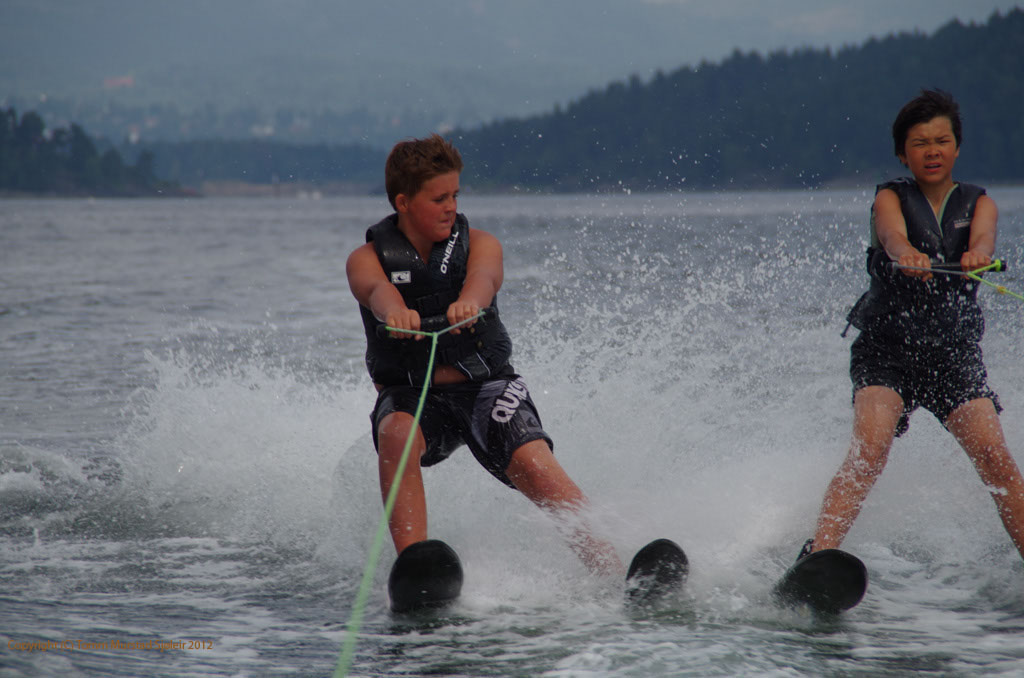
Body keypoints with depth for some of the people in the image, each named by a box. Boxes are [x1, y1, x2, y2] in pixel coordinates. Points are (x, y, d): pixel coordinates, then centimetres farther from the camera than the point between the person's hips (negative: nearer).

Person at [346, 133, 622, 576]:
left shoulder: (478, 244, 3)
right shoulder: (367, 259, 0)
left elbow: (483, 276, -22)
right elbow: (377, 290, -25)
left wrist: (468, 302, -48)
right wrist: (394, 311, -51)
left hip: (486, 385, 0)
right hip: (410, 394, 0)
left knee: (532, 463, -26)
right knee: (397, 436, -34)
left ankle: (612, 568, -33)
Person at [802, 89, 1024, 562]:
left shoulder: (977, 203, 10)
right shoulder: (890, 198, 2)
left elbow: (983, 237, -14)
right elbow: (893, 236, -21)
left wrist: (977, 254, -39)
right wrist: (910, 257, -46)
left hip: (954, 352, 2)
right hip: (886, 349, -2)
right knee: (870, 450, -23)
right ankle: (818, 555, -31)